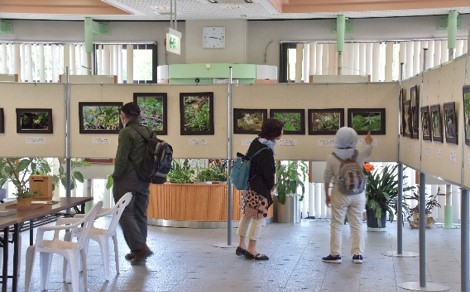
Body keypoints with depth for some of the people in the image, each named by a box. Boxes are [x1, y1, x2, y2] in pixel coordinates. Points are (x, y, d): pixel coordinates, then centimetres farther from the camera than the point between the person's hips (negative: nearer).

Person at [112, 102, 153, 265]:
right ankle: (138, 251, 18)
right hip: (144, 180, 7)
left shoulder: (126, 132, -13)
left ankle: (141, 248, -12)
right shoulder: (146, 132, 8)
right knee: (140, 214, 12)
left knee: (125, 214, -2)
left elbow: (122, 159, -15)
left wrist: (116, 177, -3)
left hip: (128, 179, -7)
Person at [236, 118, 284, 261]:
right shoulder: (267, 151, -21)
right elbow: (268, 172, -17)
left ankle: (242, 245, 26)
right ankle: (251, 249, 6)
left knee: (246, 215, 17)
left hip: (248, 184, 9)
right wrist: (271, 185, 2)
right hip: (259, 189, -9)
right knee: (258, 217, 0)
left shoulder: (256, 142, 5)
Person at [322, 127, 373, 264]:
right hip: (358, 195, 2)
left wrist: (327, 195, 10)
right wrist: (368, 140, 37)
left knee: (336, 225, 8)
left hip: (339, 195, -2)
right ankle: (358, 254, 10)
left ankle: (335, 254, 9)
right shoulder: (359, 155, -8)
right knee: (357, 225, 11)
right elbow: (369, 148, 15)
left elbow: (327, 179, -3)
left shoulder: (331, 158, -11)